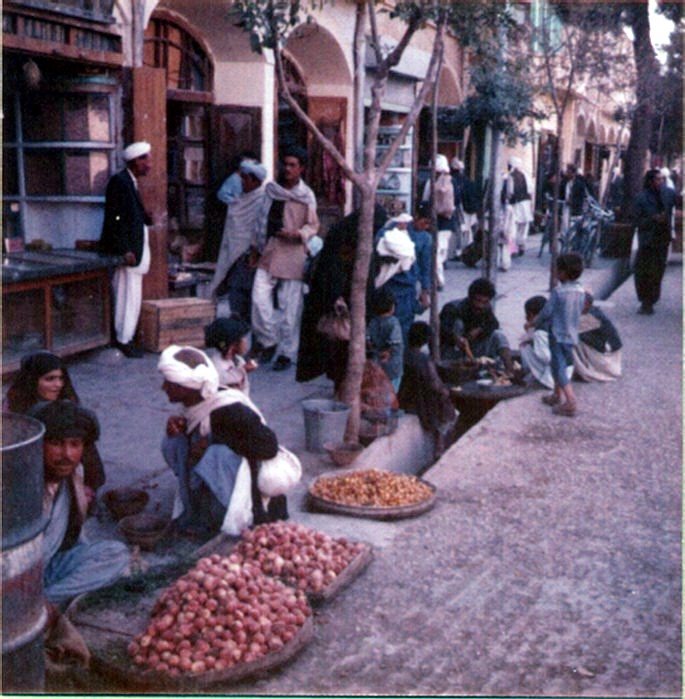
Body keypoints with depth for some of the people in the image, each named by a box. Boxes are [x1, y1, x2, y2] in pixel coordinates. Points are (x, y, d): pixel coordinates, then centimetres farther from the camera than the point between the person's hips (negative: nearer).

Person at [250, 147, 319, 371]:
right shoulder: (271, 189, 9)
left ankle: (287, 353, 10)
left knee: (290, 307, 0)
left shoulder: (306, 195, -4)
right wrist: (258, 247, 17)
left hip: (292, 253, -4)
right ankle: (268, 341, 14)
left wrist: (297, 233, -20)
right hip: (269, 251, 4)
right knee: (259, 298, -5)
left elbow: (313, 225, 0)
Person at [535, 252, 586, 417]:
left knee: (559, 368, -5)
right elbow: (578, 311, 11)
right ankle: (557, 396, 33)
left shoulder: (558, 291, -19)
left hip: (558, 334, -7)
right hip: (572, 334, 7)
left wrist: (537, 324, 6)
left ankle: (571, 402, -13)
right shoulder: (581, 291, 2)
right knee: (558, 365, 22)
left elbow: (546, 312, -13)